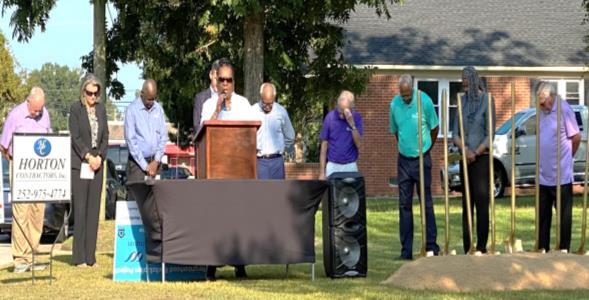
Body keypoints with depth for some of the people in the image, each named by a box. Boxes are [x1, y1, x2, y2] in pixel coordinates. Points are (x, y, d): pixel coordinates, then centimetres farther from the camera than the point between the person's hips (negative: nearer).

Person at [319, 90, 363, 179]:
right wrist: (322, 172, -3)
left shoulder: (356, 117, -3)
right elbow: (324, 145, 0)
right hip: (332, 166, 0)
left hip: (350, 167, 0)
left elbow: (358, 144, -9)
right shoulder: (330, 117, -4)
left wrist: (352, 125, -22)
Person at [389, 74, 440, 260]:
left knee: (427, 203, -1)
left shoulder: (425, 101, -11)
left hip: (422, 159, -3)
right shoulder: (394, 104, 0)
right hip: (403, 159, 3)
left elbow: (434, 128, 2)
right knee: (404, 204, 4)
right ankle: (406, 250, 7)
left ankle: (431, 246, 3)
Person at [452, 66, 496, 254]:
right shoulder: (462, 101, 10)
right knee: (466, 204, 8)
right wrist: (464, 149, -10)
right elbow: (455, 134, 7)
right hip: (465, 159, 6)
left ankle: (481, 248, -4)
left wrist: (476, 153, -13)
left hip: (481, 159, -5)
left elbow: (490, 134, -7)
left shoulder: (486, 100, -5)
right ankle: (467, 249, 12)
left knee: (482, 203, -6)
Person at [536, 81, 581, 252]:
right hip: (543, 174, 7)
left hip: (561, 175, -7)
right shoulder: (542, 112, 8)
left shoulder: (564, 110, -14)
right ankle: (542, 248, 21)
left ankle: (564, 249, 10)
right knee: (543, 214, 13)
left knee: (564, 214, 4)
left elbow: (576, 137, -10)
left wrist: (567, 156, 3)